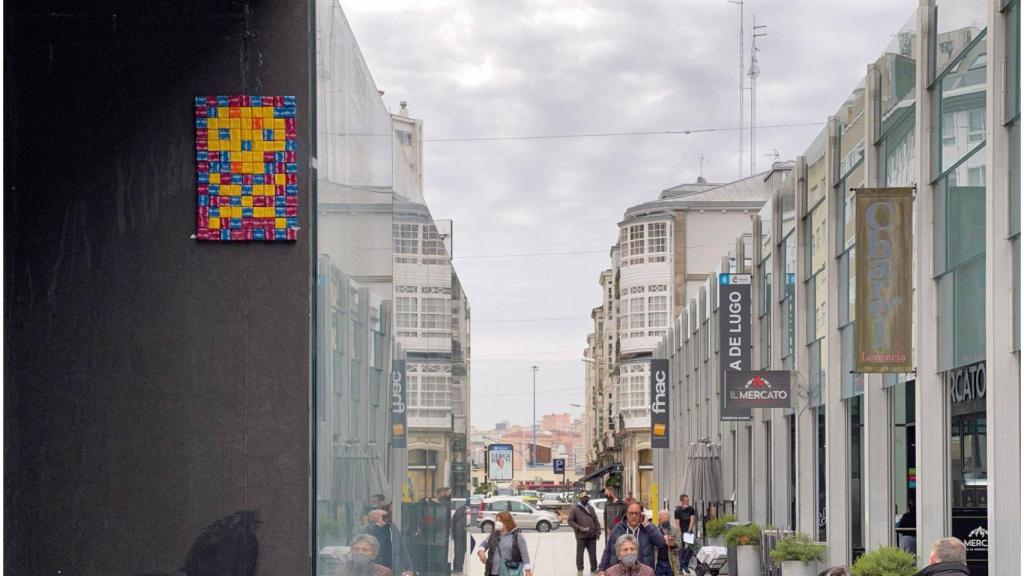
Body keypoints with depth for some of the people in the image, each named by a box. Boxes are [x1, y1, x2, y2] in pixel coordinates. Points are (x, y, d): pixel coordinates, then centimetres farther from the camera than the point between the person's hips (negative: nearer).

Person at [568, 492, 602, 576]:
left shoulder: (591, 508, 14)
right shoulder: (574, 509, -1)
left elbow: (596, 520, 17)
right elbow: (570, 521, -4)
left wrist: (598, 531, 5)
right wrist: (579, 528, -16)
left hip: (592, 536, 4)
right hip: (581, 536, -4)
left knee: (593, 553, 6)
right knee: (580, 553, 3)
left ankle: (594, 569, 16)